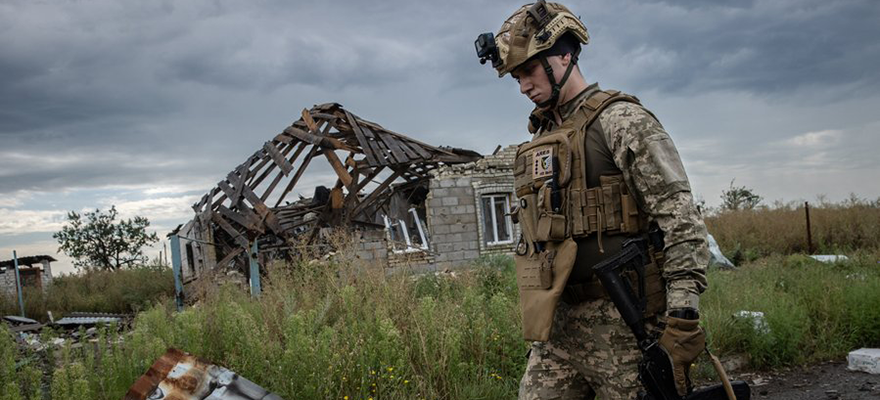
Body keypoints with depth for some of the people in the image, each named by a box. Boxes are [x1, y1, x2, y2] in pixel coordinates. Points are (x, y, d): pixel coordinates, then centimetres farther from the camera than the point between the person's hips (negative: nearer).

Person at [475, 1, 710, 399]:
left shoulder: (619, 120, -7)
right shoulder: (540, 138, 17)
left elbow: (681, 217, -14)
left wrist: (682, 314, -20)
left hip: (621, 321, -7)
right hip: (559, 324, 7)